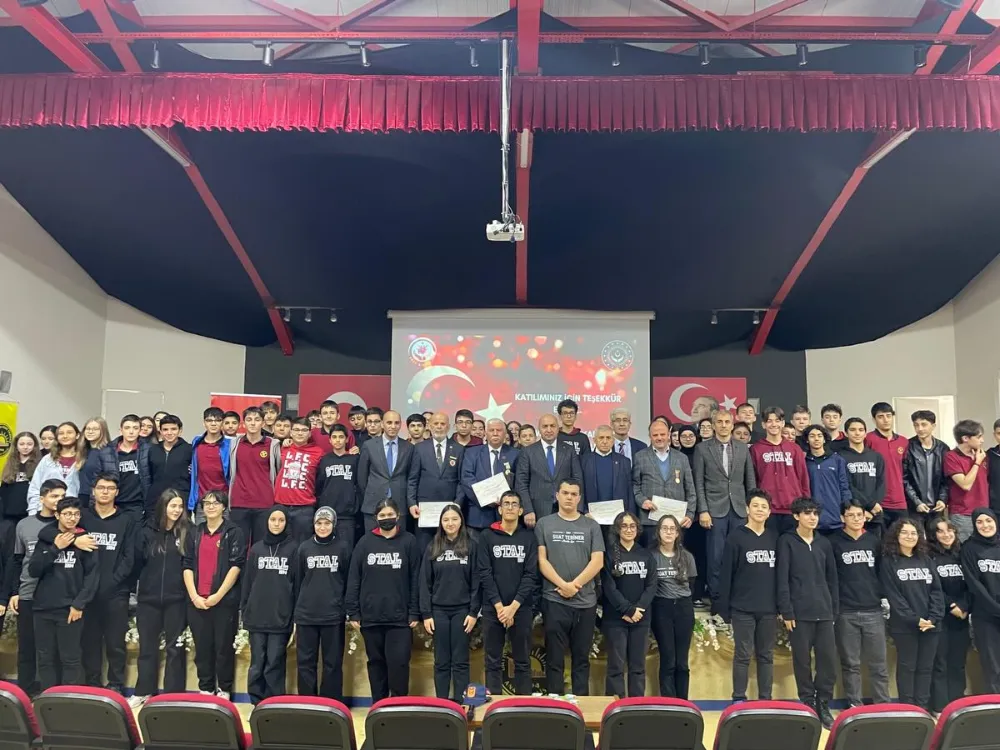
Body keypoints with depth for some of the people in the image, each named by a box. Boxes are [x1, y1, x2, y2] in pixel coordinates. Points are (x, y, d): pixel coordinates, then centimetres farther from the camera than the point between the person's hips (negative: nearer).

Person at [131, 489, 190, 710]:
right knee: (147, 647, 12)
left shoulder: (186, 532, -1)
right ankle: (143, 692, 26)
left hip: (176, 599, -2)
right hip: (148, 598, 2)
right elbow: (137, 561, 6)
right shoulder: (148, 532, 4)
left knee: (175, 647, 7)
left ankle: (174, 695, 16)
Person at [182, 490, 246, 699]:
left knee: (223, 647, 2)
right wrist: (194, 596, -5)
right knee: (202, 647, 11)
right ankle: (205, 689, 23)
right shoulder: (195, 533, 11)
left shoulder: (234, 532, -2)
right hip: (197, 601, 4)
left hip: (225, 601, -4)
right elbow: (187, 566, 7)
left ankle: (224, 690, 15)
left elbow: (236, 566, -8)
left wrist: (218, 596, -13)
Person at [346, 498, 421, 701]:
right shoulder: (365, 542, 4)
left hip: (400, 617, -2)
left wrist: (415, 613, -4)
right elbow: (353, 580, 4)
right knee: (376, 662, 12)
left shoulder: (409, 542, 1)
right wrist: (352, 613, 0)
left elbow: (415, 580, 0)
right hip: (370, 616, 2)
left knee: (399, 662, -4)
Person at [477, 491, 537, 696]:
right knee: (493, 661, 7)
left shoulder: (528, 538, 5)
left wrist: (514, 605, -12)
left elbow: (531, 575, -2)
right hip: (492, 609, 0)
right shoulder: (487, 536, 3)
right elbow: (485, 574, -4)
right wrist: (499, 606, -12)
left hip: (521, 608, 1)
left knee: (522, 661, 8)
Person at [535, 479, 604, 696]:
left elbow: (597, 561, -1)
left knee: (581, 658, 10)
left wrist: (575, 584, -11)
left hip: (586, 601, 1)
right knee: (554, 658, 4)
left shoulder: (591, 525, 7)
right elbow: (541, 560, -2)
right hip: (553, 600, -1)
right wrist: (563, 584, -13)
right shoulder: (544, 524, 5)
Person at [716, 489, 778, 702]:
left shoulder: (775, 538, 7)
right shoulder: (736, 537, -4)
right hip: (742, 608, -3)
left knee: (766, 655, 10)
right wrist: (724, 607, -8)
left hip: (769, 608, 3)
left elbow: (780, 573, 10)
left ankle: (765, 699, 20)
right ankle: (739, 699, 12)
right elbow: (725, 574, -6)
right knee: (743, 655, 2)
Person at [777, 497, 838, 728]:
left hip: (824, 612, 4)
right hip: (799, 612, -4)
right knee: (802, 660, 3)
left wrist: (834, 609, 8)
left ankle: (823, 705, 18)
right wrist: (786, 611, -12)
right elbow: (782, 579, -7)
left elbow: (832, 578, 14)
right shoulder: (787, 542, -2)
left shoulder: (824, 543, 11)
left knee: (829, 659, 3)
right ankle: (807, 704, 17)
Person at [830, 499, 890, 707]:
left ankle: (883, 705, 16)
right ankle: (854, 706, 15)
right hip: (846, 613, -2)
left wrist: (884, 597, 5)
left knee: (878, 663, 7)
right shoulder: (833, 542, -1)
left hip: (873, 611, 2)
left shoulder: (874, 541, 10)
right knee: (851, 664, 5)